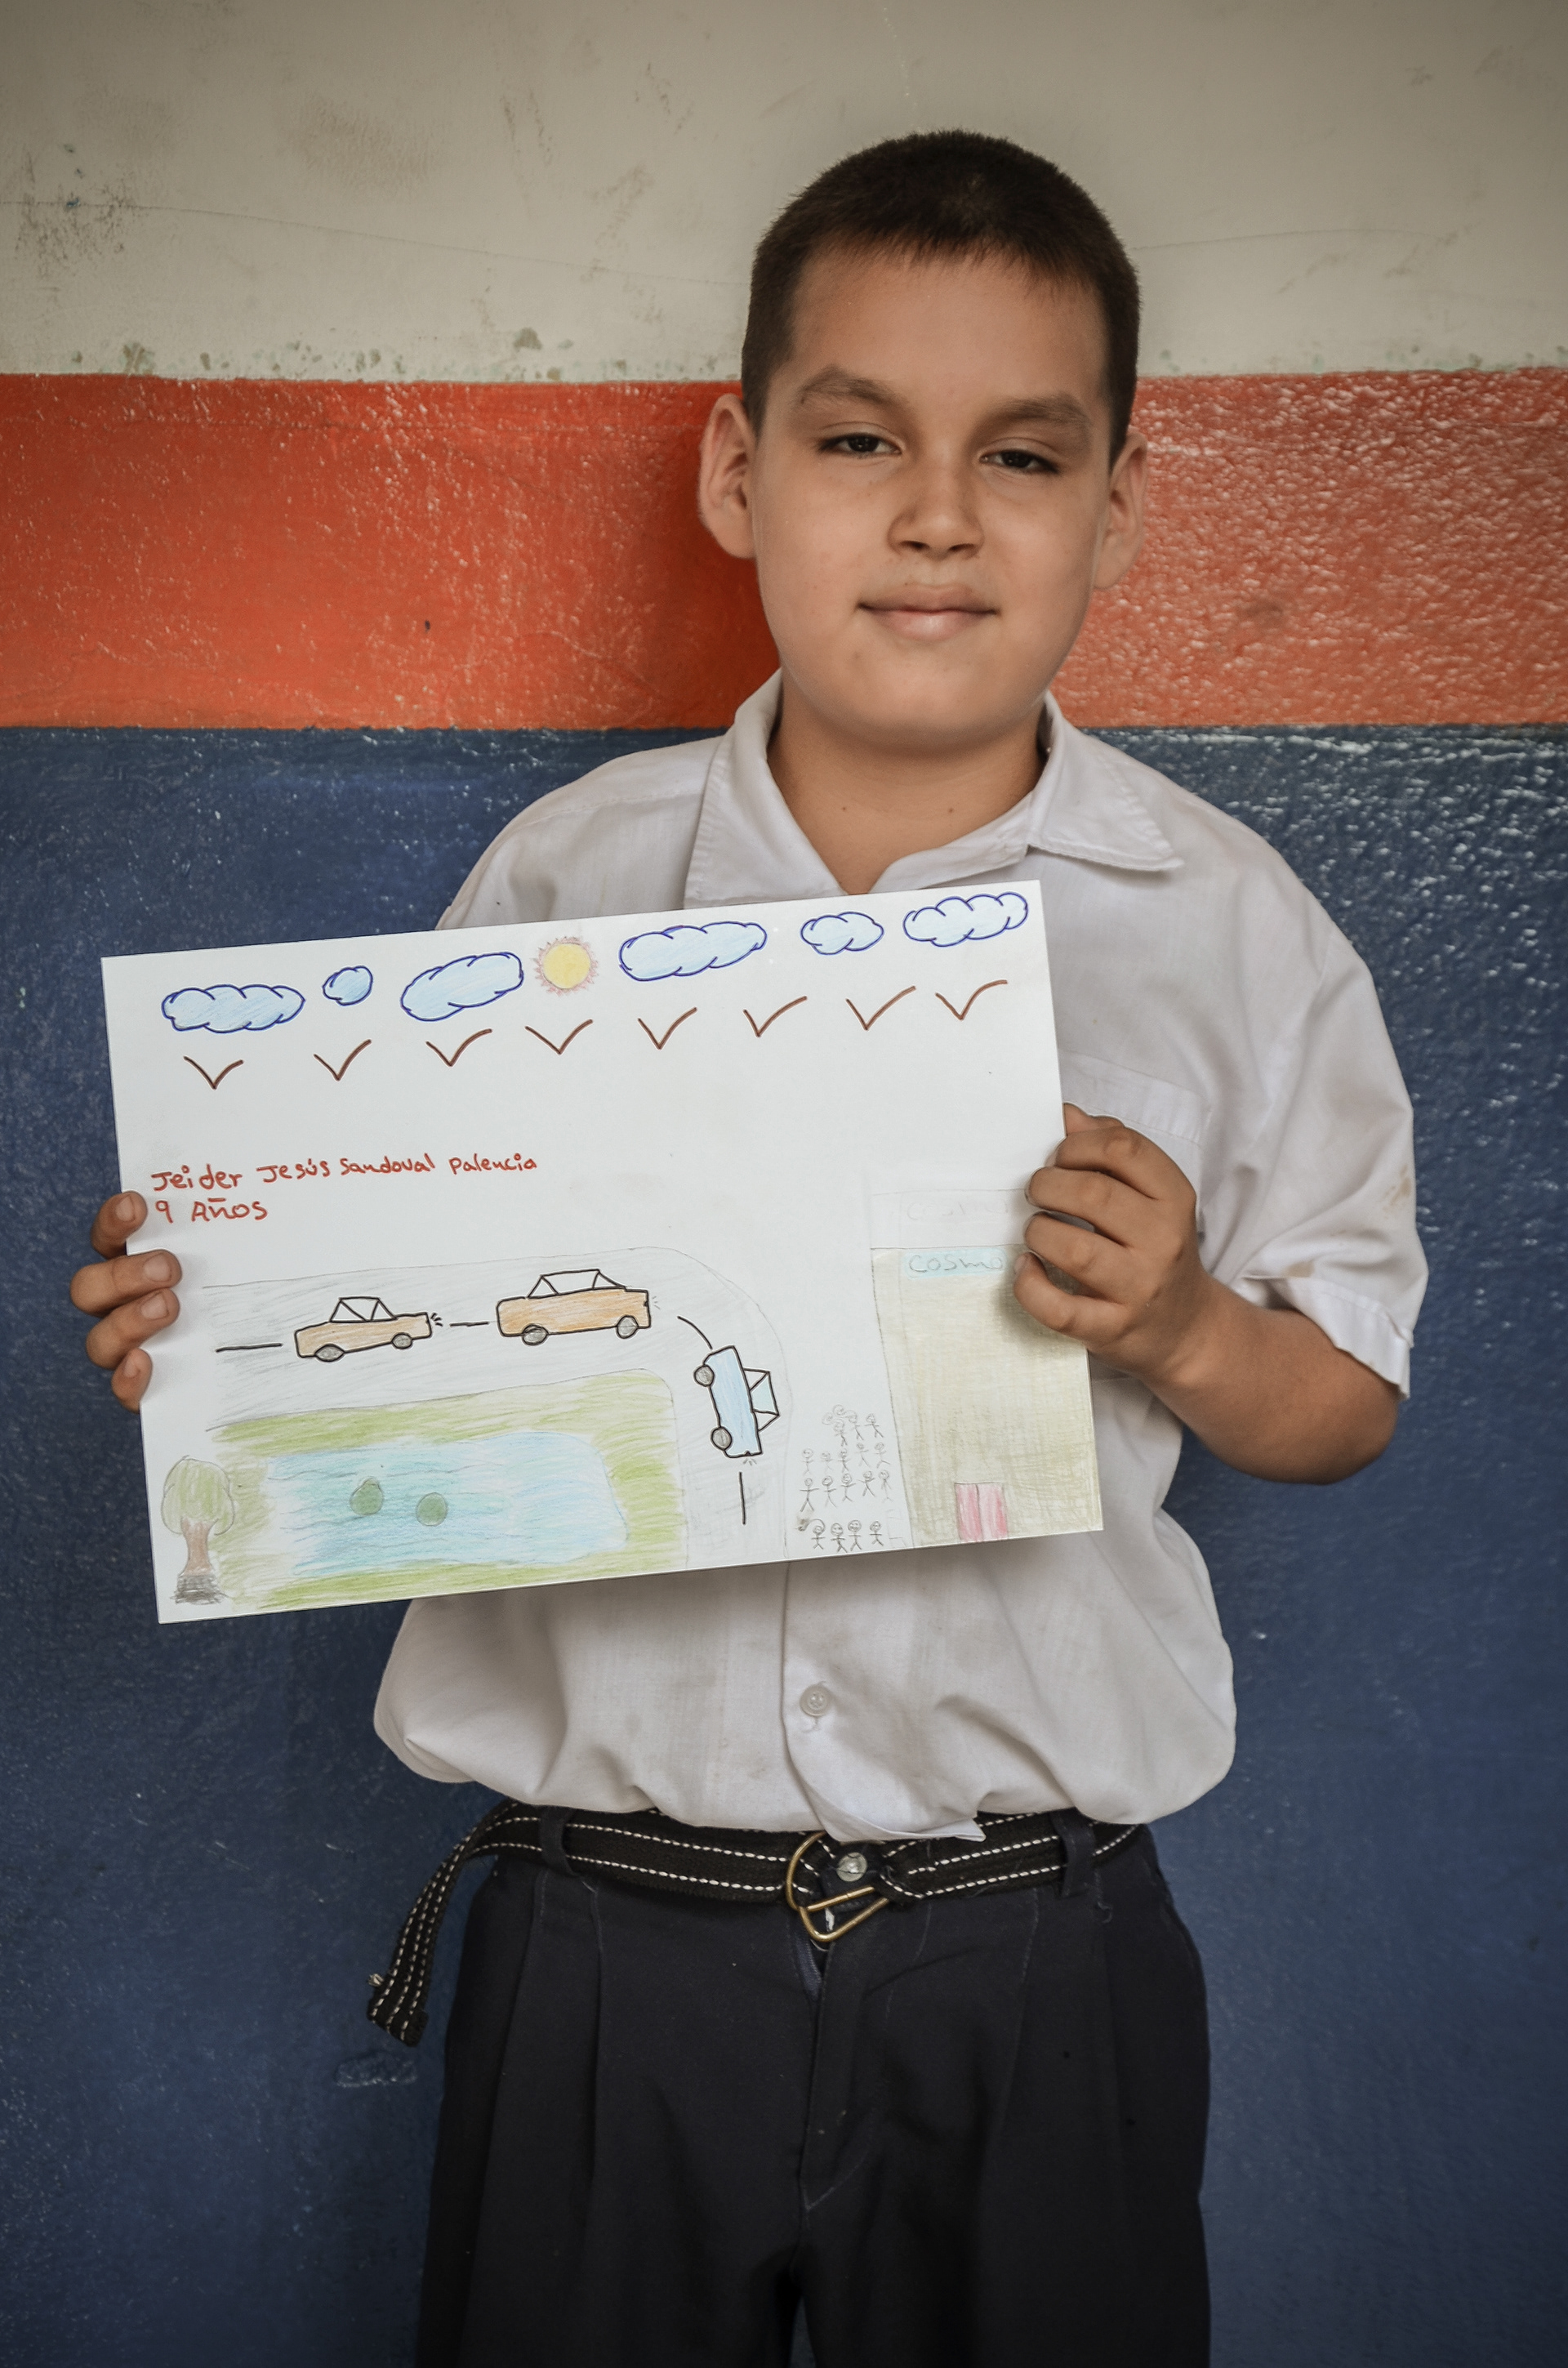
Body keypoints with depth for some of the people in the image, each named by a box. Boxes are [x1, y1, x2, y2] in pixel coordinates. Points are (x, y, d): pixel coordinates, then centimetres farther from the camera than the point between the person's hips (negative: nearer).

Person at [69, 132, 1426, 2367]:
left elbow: (1350, 1398, 4)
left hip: (1029, 1949, 0)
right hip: (600, 1928, 1)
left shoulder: (1233, 928, -3)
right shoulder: (558, 880, -1)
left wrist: (1183, 1331, -15)